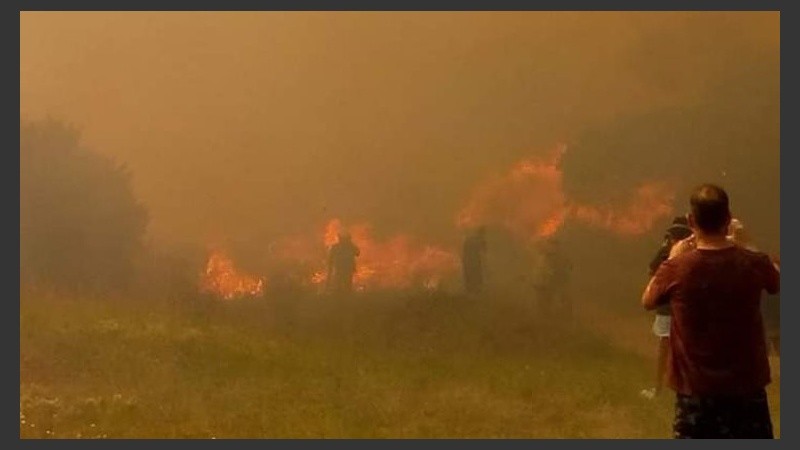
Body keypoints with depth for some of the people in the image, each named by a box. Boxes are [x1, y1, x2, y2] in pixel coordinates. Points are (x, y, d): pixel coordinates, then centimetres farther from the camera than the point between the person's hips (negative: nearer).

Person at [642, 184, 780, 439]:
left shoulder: (676, 268, -14)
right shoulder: (754, 264, -10)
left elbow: (647, 302, 7)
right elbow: (778, 282, 15)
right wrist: (746, 246, 22)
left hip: (696, 389, -1)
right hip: (746, 387, 1)